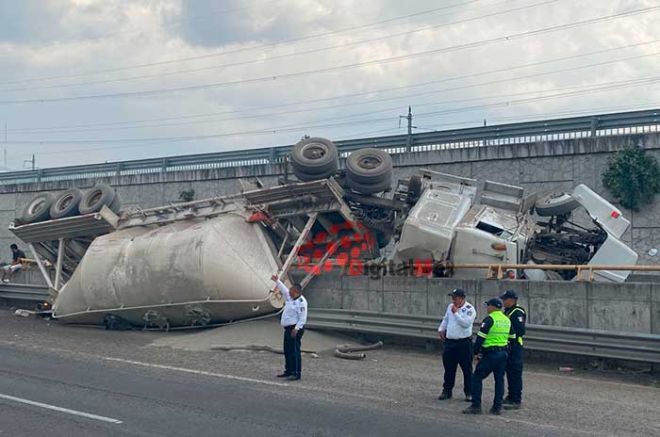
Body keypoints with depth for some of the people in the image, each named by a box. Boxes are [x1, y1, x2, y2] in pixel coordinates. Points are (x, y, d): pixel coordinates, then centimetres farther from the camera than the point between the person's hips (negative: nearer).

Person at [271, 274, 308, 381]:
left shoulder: (301, 302, -15)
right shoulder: (290, 299, 13)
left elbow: (303, 318, -20)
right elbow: (284, 290, 29)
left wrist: (296, 328, -25)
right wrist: (277, 281, 28)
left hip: (295, 329, -10)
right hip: (288, 328, 10)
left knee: (294, 351, -11)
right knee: (287, 351, 14)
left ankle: (296, 373, -11)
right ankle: (288, 371, 23)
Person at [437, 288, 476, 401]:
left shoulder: (469, 309, -11)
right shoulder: (450, 307, 10)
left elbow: (466, 323, -24)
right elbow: (445, 319, 25)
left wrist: (456, 313, -21)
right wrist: (441, 329, 11)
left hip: (464, 343, -6)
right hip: (449, 342, 6)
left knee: (467, 369, 2)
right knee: (449, 368, 13)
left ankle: (469, 393, 11)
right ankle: (447, 391, 23)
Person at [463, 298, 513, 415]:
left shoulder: (489, 319, -12)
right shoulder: (507, 320, 12)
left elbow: (480, 337, -14)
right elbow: (511, 337, 17)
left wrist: (476, 352, -5)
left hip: (490, 354, -7)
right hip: (503, 353, 7)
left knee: (477, 378, 0)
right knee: (499, 379, 13)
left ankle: (476, 406, -3)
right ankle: (497, 407, 13)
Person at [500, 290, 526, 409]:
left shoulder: (518, 312, -14)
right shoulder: (507, 311, 16)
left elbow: (520, 331, -21)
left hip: (515, 347, -10)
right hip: (507, 346, 10)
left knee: (515, 373, -7)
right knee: (509, 372, 16)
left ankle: (516, 400, -5)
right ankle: (511, 396, 25)